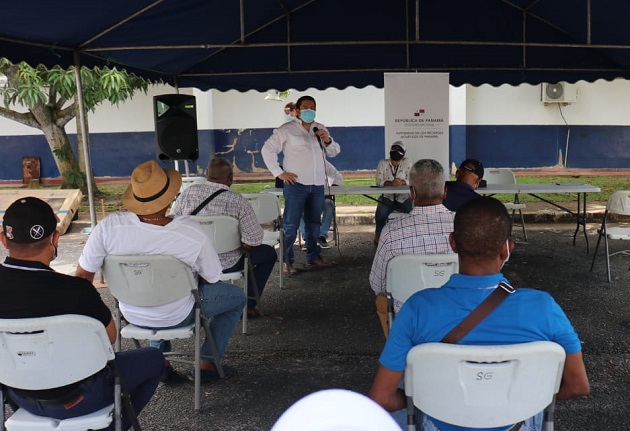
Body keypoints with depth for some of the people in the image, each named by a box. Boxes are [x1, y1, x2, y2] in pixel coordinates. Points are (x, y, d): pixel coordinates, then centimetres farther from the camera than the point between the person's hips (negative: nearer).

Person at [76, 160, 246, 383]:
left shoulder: (109, 226, -25)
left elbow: (83, 274, -12)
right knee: (237, 296, 20)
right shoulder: (193, 233, -30)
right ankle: (206, 364, 20)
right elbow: (212, 279, -14)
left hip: (132, 315, 4)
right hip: (177, 317, -3)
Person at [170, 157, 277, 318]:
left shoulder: (187, 194, -9)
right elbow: (253, 242, -18)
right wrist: (244, 246, 5)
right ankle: (248, 305, 19)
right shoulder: (238, 202, -18)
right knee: (269, 253, 20)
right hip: (225, 265, -4)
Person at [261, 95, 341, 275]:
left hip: (317, 186, 6)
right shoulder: (287, 129, -1)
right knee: (290, 225, -5)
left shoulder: (321, 129, 16)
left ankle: (313, 258, 24)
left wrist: (328, 141, -3)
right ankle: (287, 262, 1)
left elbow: (334, 152, 18)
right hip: (295, 184, -6)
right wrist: (279, 172, -8)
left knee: (314, 224, 13)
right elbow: (267, 149, -2)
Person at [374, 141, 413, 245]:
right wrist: (391, 183, -27)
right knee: (380, 214, -28)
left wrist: (402, 182, -27)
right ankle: (379, 235, -3)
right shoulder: (383, 163, 5)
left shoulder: (407, 162, 5)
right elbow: (379, 181, -7)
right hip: (387, 198, 0)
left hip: (403, 198, 1)